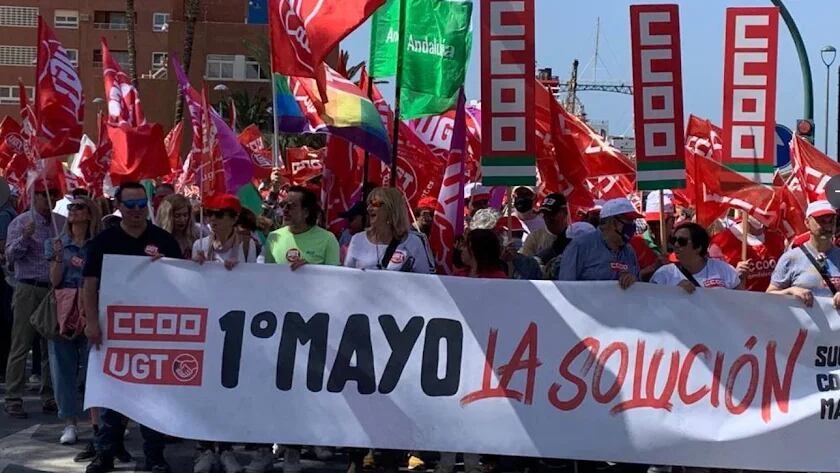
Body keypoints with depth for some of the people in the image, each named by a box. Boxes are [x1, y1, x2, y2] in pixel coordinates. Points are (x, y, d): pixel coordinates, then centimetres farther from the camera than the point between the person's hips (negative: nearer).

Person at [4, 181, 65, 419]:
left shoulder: (62, 223, 9)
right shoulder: (20, 223, -1)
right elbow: (10, 256, -9)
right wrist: (24, 237, -24)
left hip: (55, 290, 4)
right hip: (28, 290, -4)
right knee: (21, 345, -3)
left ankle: (49, 397, 16)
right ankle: (13, 399, 1)